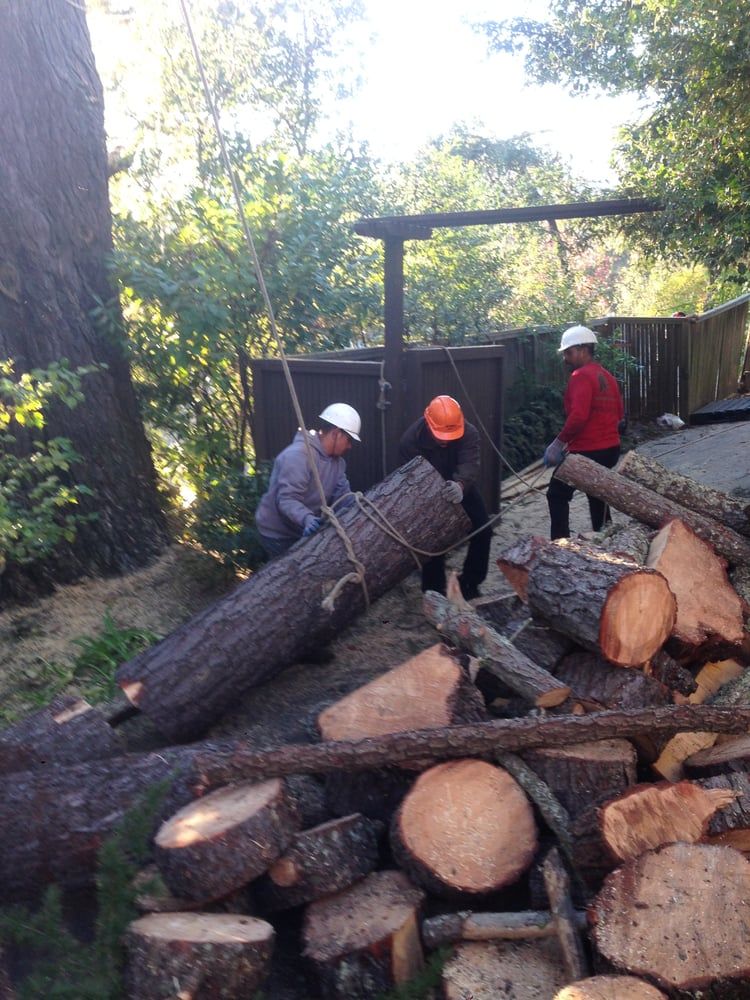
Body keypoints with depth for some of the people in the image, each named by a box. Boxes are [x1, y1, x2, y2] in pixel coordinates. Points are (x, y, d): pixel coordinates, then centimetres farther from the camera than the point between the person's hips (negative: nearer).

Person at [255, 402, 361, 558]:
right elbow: (286, 499, -35)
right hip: (278, 534, -9)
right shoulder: (298, 455, -27)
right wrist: (307, 518, -51)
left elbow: (342, 496, -3)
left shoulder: (337, 461, 3)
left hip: (304, 532, 9)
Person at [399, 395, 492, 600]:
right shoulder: (411, 439, -30)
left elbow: (469, 464, -41)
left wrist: (460, 485, -64)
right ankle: (434, 591, 1)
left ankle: (469, 584, 16)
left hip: (461, 488, 3)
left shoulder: (469, 433, -26)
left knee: (482, 531, -2)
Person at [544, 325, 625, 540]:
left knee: (557, 495, 2)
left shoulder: (581, 376, -14)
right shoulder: (607, 376, 15)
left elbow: (578, 416, -25)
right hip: (610, 448, 9)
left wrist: (559, 443, -18)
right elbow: (619, 415, 18)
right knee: (597, 495, 19)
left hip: (587, 451, -9)